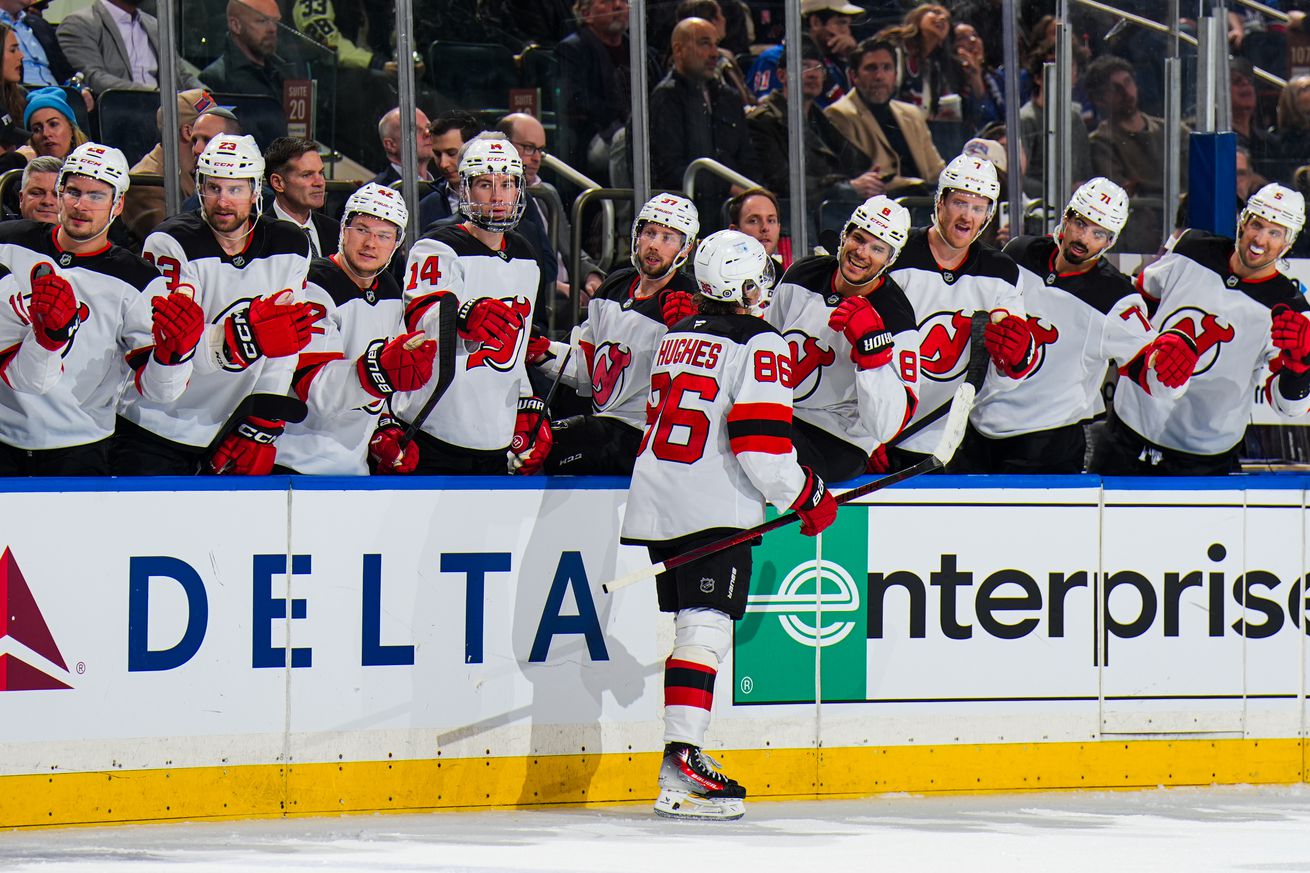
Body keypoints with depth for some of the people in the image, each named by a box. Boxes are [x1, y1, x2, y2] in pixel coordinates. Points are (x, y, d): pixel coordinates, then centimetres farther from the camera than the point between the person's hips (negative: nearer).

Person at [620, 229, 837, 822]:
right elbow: (761, 440, -16)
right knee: (705, 631, -13)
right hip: (714, 513, -8)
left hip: (653, 507, 8)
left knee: (690, 630, 15)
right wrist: (809, 497, -2)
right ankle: (681, 766, -25)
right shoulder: (758, 343, -8)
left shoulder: (676, 337, 17)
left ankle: (684, 756, 16)